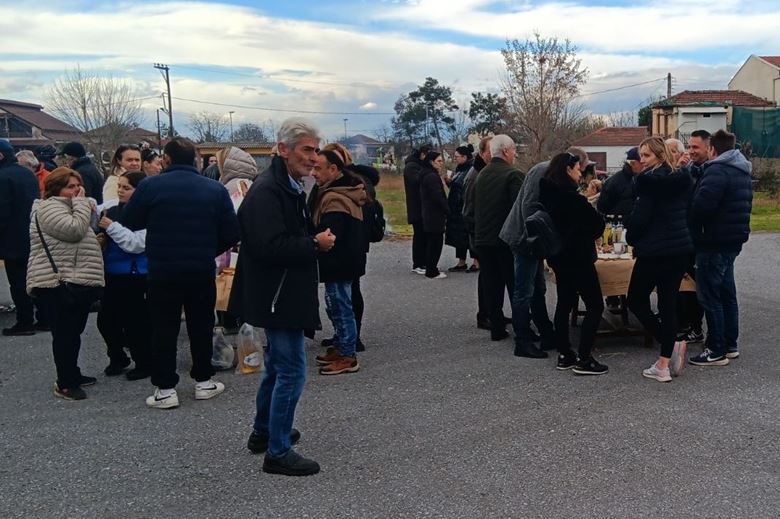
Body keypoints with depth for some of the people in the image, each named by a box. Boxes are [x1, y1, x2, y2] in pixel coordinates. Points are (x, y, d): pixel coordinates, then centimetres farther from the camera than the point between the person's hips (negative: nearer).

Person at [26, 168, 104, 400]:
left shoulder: (66, 206, 22)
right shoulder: (49, 208, -10)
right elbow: (75, 230, -23)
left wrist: (85, 205, 12)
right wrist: (81, 203, -11)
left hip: (75, 282, 10)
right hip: (58, 283, -10)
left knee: (73, 332, 16)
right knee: (65, 333, -7)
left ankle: (72, 375, 27)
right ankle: (65, 384, 0)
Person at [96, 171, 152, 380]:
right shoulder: (113, 210, 9)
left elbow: (136, 244, -22)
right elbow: (106, 238, 22)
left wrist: (111, 227, -21)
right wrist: (100, 239, 0)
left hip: (135, 276, -7)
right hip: (112, 274, 7)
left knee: (134, 323, 1)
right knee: (106, 320, 13)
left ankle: (144, 363, 20)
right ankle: (117, 358, 33)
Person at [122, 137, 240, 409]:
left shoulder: (150, 186, -7)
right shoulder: (215, 189, -2)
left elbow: (128, 223, 1)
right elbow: (231, 233, -3)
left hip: (163, 271, -2)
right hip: (202, 271, 2)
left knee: (164, 329, 8)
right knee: (201, 326, 16)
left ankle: (165, 389, 12)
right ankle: (203, 382, 24)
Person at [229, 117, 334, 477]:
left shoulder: (289, 187, 13)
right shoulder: (266, 191, -20)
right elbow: (270, 247, -29)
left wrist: (316, 240, 6)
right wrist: (316, 244, -19)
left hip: (285, 294, 11)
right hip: (277, 296, -11)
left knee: (277, 365, 21)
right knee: (291, 370, -5)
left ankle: (263, 432, 37)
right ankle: (278, 452, 6)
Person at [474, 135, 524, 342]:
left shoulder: (481, 175, 8)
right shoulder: (513, 175, -12)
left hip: (482, 238, 6)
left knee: (492, 286, 11)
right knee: (516, 286, 4)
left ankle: (497, 328, 14)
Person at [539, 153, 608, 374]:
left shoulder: (546, 194, 3)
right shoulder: (571, 197, -21)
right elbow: (598, 223, -13)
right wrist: (589, 236, 7)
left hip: (558, 256, 9)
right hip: (577, 256, -9)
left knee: (564, 303, 15)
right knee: (595, 306, -2)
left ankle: (564, 355, 19)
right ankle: (584, 359, -4)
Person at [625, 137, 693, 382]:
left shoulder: (648, 180, -14)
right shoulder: (682, 179, 9)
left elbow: (640, 216, -16)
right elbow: (686, 213, 16)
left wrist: (631, 237, 0)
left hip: (654, 251, -7)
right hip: (681, 248, 7)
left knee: (636, 300, 9)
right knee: (668, 304, 9)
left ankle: (672, 344, -2)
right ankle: (664, 364, 10)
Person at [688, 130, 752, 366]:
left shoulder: (717, 171, -17)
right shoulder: (742, 172, 15)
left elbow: (701, 205, -27)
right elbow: (743, 207, 19)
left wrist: (691, 228, -10)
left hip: (714, 242, -10)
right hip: (733, 240, 10)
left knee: (710, 296, -4)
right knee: (727, 293, 16)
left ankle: (717, 351, 0)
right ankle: (730, 345, 25)